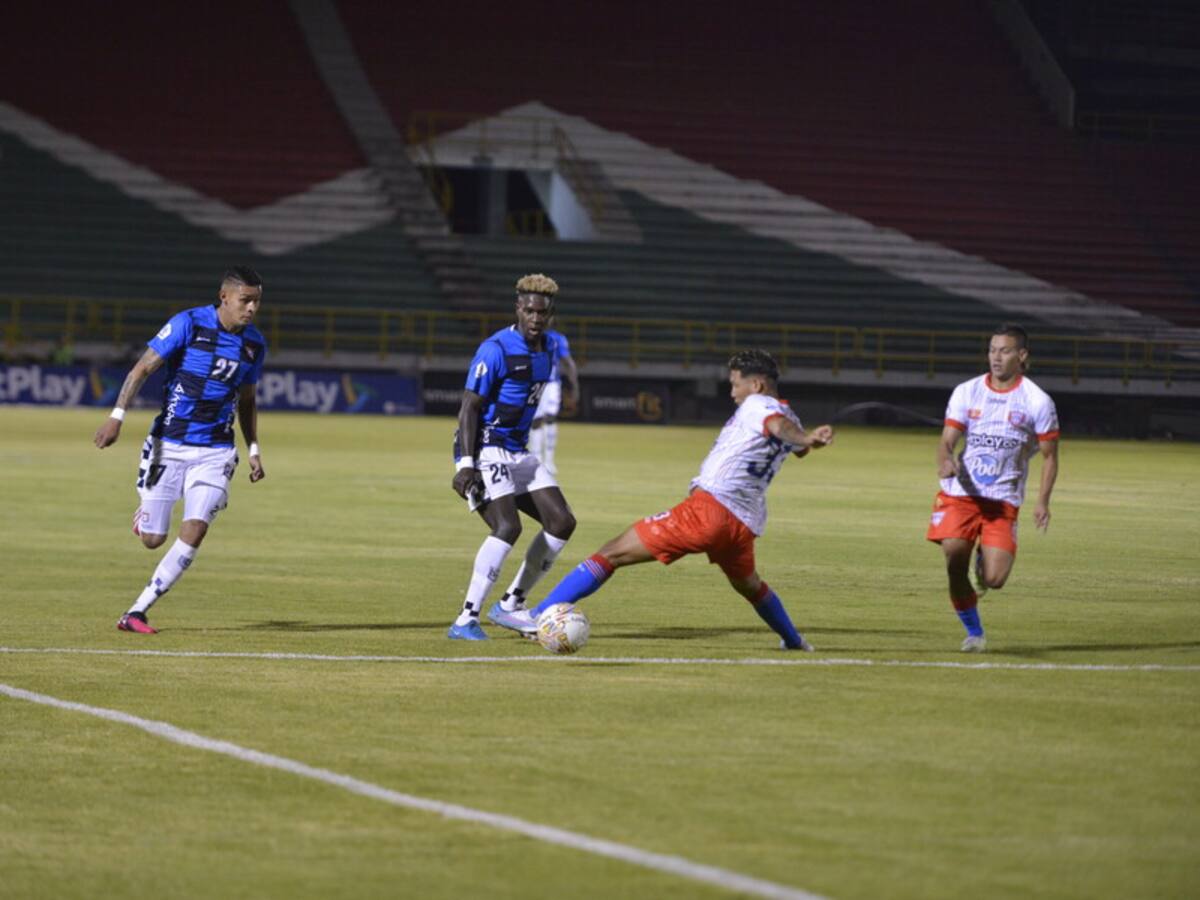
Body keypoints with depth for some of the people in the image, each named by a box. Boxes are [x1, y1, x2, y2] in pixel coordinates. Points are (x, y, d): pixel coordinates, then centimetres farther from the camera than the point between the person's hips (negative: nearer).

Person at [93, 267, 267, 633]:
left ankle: (137, 612, -8)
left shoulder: (254, 343, 5)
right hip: (169, 446, -3)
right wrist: (117, 416, -19)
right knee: (151, 540, 0)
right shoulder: (189, 324, -10)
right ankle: (145, 515, 40)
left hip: (215, 453, 3)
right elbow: (143, 368, -9)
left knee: (194, 531, -16)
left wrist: (253, 450, 13)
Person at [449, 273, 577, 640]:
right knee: (507, 527, -24)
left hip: (518, 453, 9)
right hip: (486, 450, -9)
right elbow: (469, 407, -17)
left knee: (562, 522, 2)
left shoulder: (550, 347, 9)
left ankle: (510, 606, 11)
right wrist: (465, 465, -24)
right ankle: (466, 621, -22)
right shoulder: (496, 349, -16)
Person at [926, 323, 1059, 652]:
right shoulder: (966, 392, 5)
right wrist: (946, 460, -24)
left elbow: (1049, 455, 6)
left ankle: (984, 563, 26)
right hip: (960, 493, 1)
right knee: (954, 554, -16)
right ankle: (973, 632, 6)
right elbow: (947, 440, 1)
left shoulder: (1038, 402, 0)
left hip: (1003, 500, -1)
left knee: (994, 579, -14)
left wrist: (1042, 501, -7)